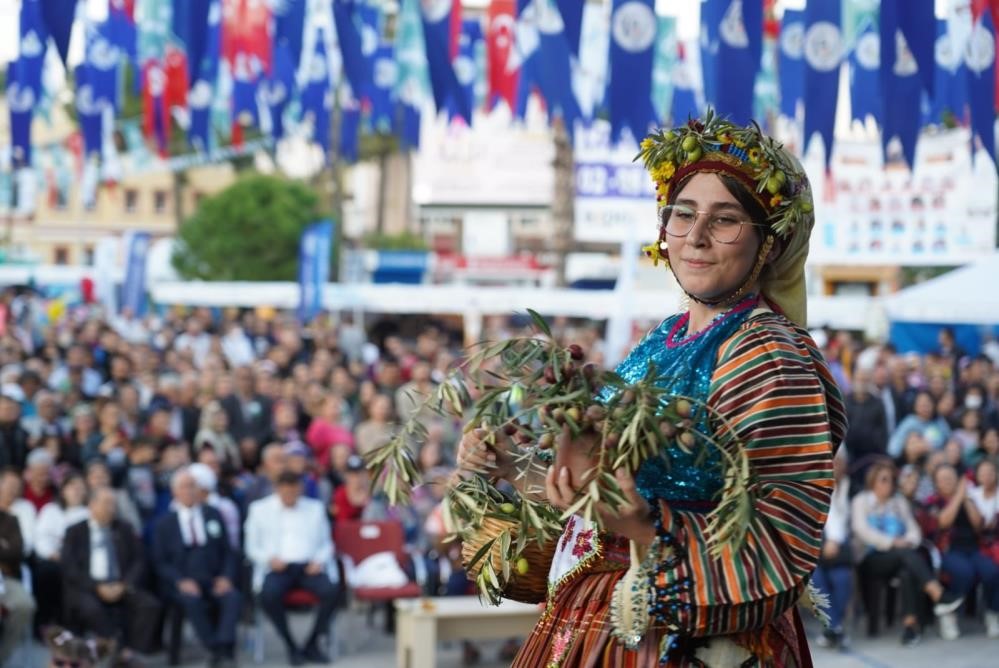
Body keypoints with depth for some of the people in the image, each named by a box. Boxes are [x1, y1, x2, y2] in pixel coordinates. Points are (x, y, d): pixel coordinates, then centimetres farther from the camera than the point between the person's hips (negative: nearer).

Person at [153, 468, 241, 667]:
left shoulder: (213, 515, 17)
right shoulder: (165, 523, 12)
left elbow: (228, 552, 13)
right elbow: (160, 562, 5)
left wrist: (226, 577, -6)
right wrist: (181, 581, -13)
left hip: (214, 582, 2)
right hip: (182, 584, -2)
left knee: (232, 596, -31)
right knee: (192, 600, -36)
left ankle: (225, 648, -39)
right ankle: (216, 650, -33)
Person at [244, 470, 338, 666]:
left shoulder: (315, 508, 18)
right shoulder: (260, 509, 12)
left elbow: (326, 543, 17)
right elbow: (252, 547, 9)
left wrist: (320, 560, -4)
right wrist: (269, 559, -11)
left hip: (309, 566, 1)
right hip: (278, 567, -1)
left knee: (330, 591, -30)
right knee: (268, 596, -35)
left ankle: (312, 645, -12)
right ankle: (291, 646, -15)